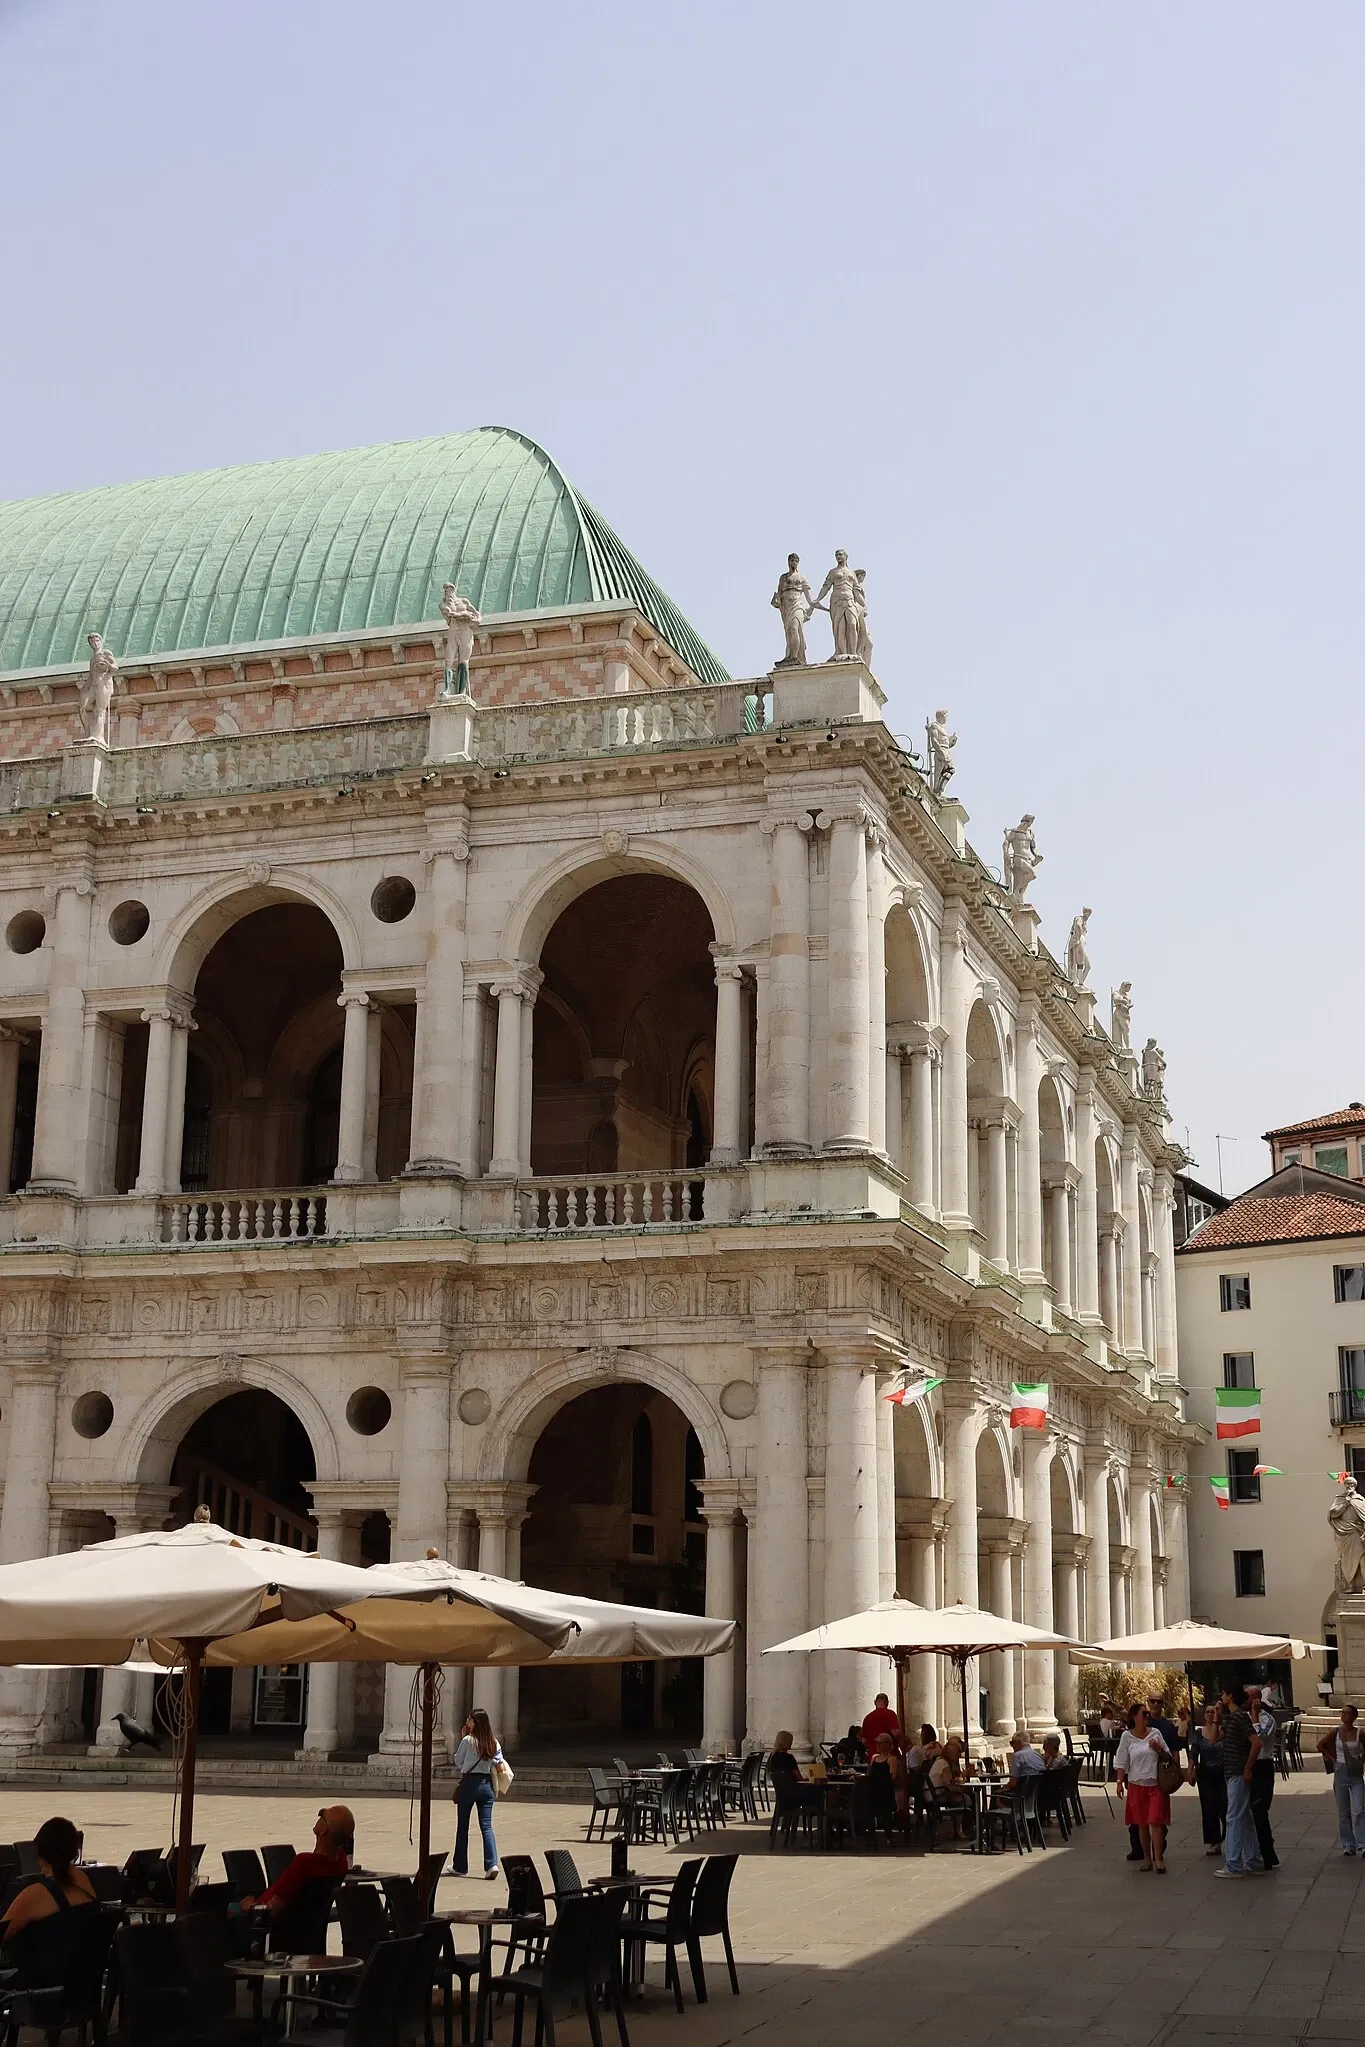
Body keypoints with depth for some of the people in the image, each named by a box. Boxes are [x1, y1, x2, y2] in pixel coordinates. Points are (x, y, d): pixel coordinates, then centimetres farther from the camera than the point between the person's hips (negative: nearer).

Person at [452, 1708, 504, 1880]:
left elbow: (457, 1761, 1)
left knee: (462, 1826, 10)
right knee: (486, 1826, 2)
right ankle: (492, 1864, -14)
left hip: (469, 1783, -4)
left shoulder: (468, 1740, -11)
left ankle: (461, 1867, 16)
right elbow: (499, 1763, 6)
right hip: (486, 1784, 4)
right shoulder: (494, 1742, 3)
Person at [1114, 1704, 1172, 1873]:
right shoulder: (1127, 1736, 1)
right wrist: (1119, 1782, -6)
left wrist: (1159, 1749, -10)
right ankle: (1147, 1858, 17)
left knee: (1155, 1822, -9)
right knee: (1142, 1824, 6)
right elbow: (1121, 1762, 2)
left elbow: (1167, 1757, 10)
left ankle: (1158, 1859, -7)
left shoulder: (1155, 1733, 4)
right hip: (1137, 1785, 0)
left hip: (1156, 1784, 0)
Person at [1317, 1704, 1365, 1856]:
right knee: (1343, 1813, 5)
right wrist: (1333, 1759, 2)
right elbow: (1320, 1745, 8)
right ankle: (1348, 1845, 11)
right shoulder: (1336, 1732, -2)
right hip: (1340, 1774, 1)